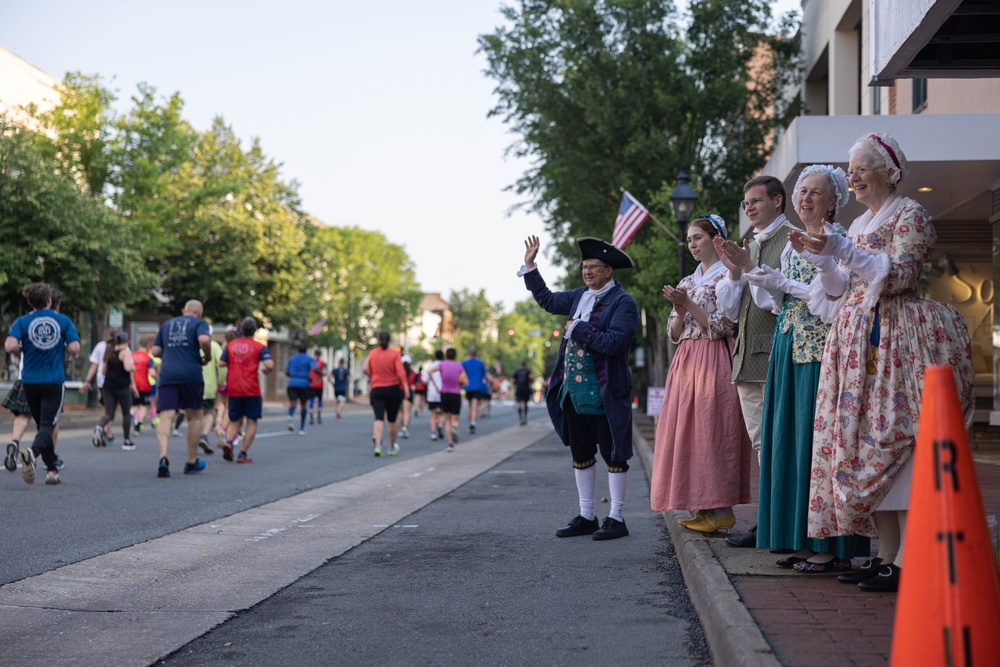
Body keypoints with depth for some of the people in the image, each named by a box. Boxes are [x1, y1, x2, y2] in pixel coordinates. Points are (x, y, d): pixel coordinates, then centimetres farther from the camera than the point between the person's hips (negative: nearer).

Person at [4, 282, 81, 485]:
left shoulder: (22, 322, -1)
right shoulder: (63, 320, -2)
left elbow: (9, 346, -16)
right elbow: (75, 348, -10)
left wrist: (21, 348, 6)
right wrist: (70, 354, 13)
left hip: (30, 382, 2)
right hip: (54, 382, -2)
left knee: (42, 425, 15)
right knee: (48, 425, -4)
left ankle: (52, 470, 15)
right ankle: (32, 452, -35)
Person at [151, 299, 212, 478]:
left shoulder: (167, 324, 20)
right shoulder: (199, 323, 6)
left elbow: (155, 351, 17)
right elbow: (204, 340, -16)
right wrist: (207, 357, 1)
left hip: (167, 374, 3)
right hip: (191, 374, -3)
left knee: (166, 417, -5)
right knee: (194, 417, 12)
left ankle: (163, 457, -27)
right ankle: (191, 462, 19)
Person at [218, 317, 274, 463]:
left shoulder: (230, 345, 7)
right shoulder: (259, 347, -3)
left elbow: (221, 364, 5)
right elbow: (269, 365, -15)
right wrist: (266, 370, 7)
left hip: (233, 390, 3)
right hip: (252, 390, -3)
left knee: (235, 421, 14)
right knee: (252, 422, 6)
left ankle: (228, 442, -14)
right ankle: (243, 454, -2)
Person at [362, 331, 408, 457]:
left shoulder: (372, 354, 2)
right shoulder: (394, 354, -6)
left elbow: (367, 371, 6)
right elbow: (400, 372, -16)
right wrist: (406, 387, -18)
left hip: (376, 390, 1)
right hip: (393, 389, -1)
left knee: (379, 419, -7)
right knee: (392, 420, 12)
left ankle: (378, 445, -28)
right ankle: (392, 448, 26)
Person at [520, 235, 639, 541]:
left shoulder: (623, 302, -11)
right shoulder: (579, 297, 13)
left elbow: (615, 342, -24)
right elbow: (547, 299, 29)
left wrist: (578, 329, -17)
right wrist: (529, 266, 24)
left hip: (604, 394, -8)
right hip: (573, 391, 8)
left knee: (613, 455, 1)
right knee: (581, 455, 13)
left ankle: (616, 519, 8)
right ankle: (586, 517, 22)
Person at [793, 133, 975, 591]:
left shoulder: (910, 215, -2)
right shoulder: (858, 225, 21)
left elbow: (899, 275, -15)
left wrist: (840, 249, -19)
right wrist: (816, 256, 6)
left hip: (895, 342, -8)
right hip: (857, 341, 8)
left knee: (893, 440, -12)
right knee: (863, 442, 3)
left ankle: (906, 562, -11)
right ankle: (885, 555, 6)